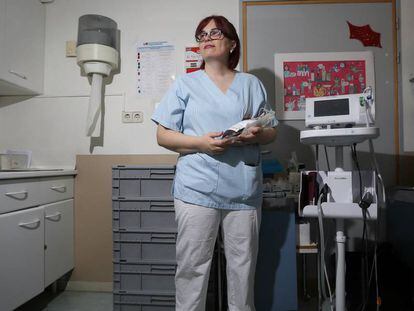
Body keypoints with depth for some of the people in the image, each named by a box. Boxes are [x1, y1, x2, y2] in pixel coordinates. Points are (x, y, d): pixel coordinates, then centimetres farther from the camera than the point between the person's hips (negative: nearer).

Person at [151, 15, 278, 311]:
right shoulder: (185, 84, 8)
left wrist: (257, 135, -8)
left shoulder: (252, 84, 14)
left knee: (244, 265, 11)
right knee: (192, 266, 3)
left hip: (244, 190, 2)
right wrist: (200, 143, -13)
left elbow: (272, 131, 15)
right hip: (197, 189, -1)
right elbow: (163, 135, 3)